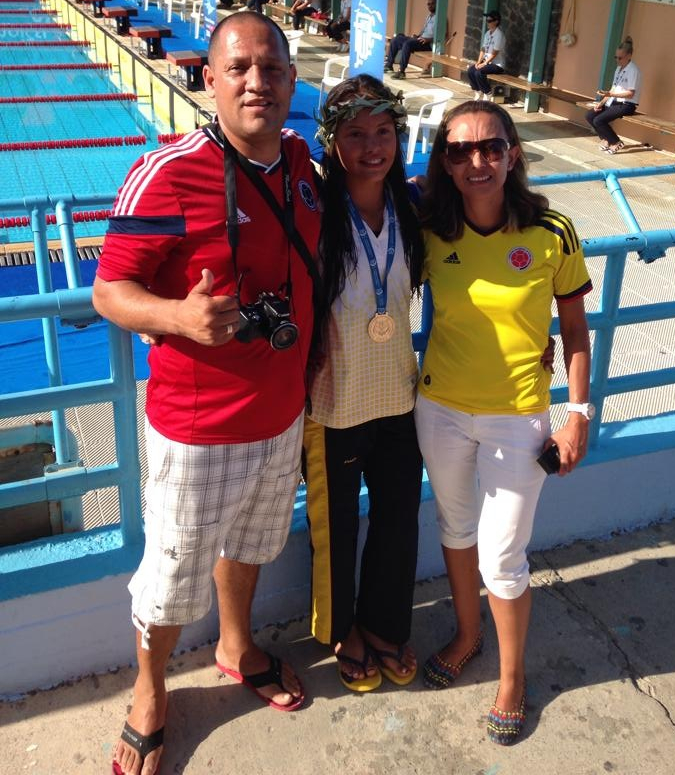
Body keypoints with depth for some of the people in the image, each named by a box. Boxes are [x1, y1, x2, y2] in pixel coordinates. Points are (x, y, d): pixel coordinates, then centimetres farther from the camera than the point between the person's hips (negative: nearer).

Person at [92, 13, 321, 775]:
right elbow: (109, 291, -17)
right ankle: (149, 695, 41)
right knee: (173, 576, 12)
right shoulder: (168, 173, -21)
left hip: (282, 417, 6)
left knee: (248, 543, 27)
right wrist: (180, 316, -35)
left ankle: (237, 648, 54)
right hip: (197, 428, -6)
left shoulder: (303, 162, -1)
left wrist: (311, 359, 7)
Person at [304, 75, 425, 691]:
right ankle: (342, 631, 41)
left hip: (399, 396, 5)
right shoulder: (315, 214, -18)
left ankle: (385, 625, 44)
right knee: (336, 525, 15)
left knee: (399, 519, 19)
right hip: (333, 402, -4)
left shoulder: (410, 209, -4)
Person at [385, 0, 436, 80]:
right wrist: (417, 36, 9)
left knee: (408, 43, -36)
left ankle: (401, 71, -36)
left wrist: (428, 39, -28)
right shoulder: (429, 16, 22)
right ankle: (389, 65, 2)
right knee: (395, 40, 2)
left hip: (429, 43, -9)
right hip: (421, 39, 9)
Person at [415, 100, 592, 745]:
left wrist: (579, 415, -6)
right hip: (440, 409, 3)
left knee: (501, 559, 4)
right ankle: (466, 635, 47)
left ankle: (512, 677, 31)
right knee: (455, 529, 21)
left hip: (517, 419, -3)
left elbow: (575, 330, -4)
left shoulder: (552, 234, -13)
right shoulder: (431, 233, -7)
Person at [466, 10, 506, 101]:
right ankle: (478, 92, 0)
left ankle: (488, 94, -12)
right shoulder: (487, 33, 10)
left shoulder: (499, 35, -15)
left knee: (479, 72, -29)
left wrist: (484, 64, -20)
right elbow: (483, 50, 10)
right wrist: (478, 62, -4)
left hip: (497, 64, -8)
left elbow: (494, 53, -19)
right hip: (486, 61, 8)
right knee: (470, 70, -12)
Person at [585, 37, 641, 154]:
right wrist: (601, 103, 0)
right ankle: (606, 139, 8)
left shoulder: (633, 70, -14)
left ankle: (616, 143, -5)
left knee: (598, 120, -24)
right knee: (589, 116, -4)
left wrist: (610, 94, -26)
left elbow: (630, 94, -19)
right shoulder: (619, 68, 11)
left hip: (626, 105, -9)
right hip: (614, 102, 9)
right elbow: (613, 89, 13)